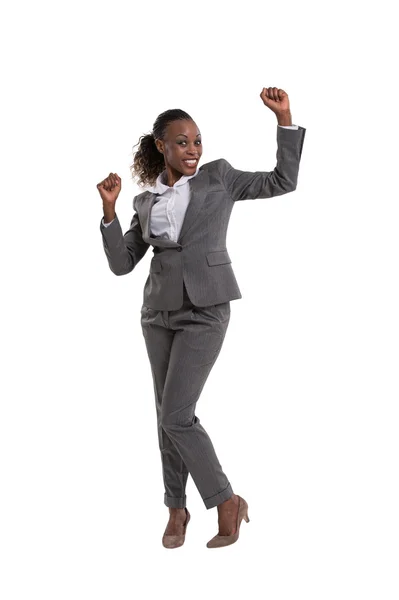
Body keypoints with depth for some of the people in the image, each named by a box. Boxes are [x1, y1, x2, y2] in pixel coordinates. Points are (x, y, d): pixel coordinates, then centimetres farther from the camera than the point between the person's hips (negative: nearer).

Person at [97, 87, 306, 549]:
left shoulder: (218, 177, 2)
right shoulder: (146, 201, 10)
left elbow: (283, 182, 3)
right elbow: (122, 263, 6)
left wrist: (284, 118, -5)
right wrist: (108, 208, -5)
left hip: (204, 312, -5)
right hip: (159, 311, 5)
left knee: (176, 416, -11)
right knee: (169, 415, 10)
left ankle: (228, 501, 5)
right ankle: (177, 508, 24)